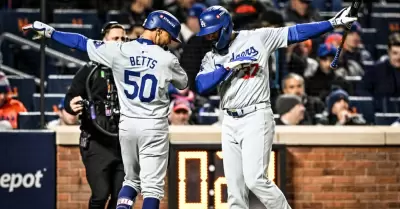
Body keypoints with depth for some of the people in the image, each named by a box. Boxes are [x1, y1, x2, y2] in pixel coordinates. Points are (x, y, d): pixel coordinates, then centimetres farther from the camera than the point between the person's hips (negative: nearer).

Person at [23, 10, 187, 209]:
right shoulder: (167, 59, -10)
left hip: (127, 125, 4)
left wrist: (49, 31, 17)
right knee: (152, 185, 0)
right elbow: (183, 83, 10)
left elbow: (82, 42, 6)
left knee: (132, 180, 20)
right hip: (154, 127, -4)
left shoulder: (118, 51, -3)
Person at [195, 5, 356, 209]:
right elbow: (201, 86, -7)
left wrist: (332, 23, -9)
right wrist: (229, 66, -15)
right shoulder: (211, 58, 9)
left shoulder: (256, 38, 0)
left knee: (255, 179, -16)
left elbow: (294, 33, -3)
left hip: (256, 118, -5)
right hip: (229, 123, 5)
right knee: (235, 187, 4)